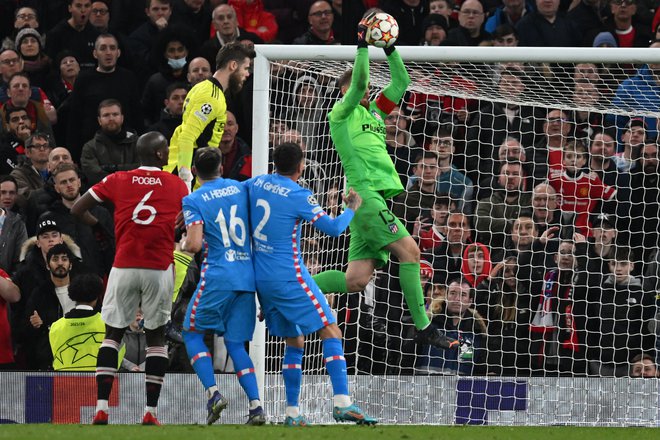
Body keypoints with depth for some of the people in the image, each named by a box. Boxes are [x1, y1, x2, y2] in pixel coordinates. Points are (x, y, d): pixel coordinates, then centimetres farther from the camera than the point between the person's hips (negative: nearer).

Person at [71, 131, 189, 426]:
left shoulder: (117, 181, 6)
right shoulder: (178, 186, 6)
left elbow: (77, 210, 6)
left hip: (124, 267, 0)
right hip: (160, 268, 0)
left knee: (112, 333, 8)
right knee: (156, 336, 9)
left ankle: (101, 409, -4)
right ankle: (150, 412, 3)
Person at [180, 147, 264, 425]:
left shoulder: (193, 201, -4)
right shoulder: (241, 189, 11)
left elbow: (195, 244, -14)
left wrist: (183, 245, 8)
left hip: (217, 276, -4)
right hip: (248, 276, 5)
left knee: (192, 333, 13)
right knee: (235, 343, 10)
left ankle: (213, 392, -6)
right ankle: (256, 405, -6)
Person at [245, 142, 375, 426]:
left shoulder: (255, 184, 6)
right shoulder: (298, 196, -13)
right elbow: (333, 228, -12)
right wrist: (352, 209, 5)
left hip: (261, 278, 7)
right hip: (289, 276, -7)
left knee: (294, 342, 15)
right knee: (331, 333, -6)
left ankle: (292, 413, 9)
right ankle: (342, 403, -19)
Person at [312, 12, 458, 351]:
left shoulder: (374, 112, 24)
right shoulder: (342, 112, 3)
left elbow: (401, 82, 23)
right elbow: (358, 81, -13)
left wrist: (389, 48, 13)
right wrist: (362, 44, -12)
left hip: (377, 197, 9)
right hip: (364, 193, -9)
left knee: (355, 279, 2)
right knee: (409, 250, -17)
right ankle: (423, 328, -16)